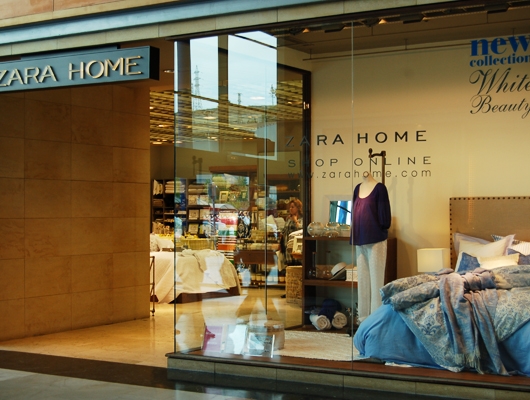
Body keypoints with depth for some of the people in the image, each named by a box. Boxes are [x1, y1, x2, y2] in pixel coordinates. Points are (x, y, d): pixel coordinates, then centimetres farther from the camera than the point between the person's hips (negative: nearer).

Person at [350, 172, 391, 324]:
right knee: (362, 278, 11)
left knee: (376, 278, -2)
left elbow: (384, 218, -10)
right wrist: (354, 235, 10)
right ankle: (363, 316, 19)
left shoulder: (379, 188, -8)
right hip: (360, 240, 7)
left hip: (375, 240, -7)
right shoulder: (357, 188, 11)